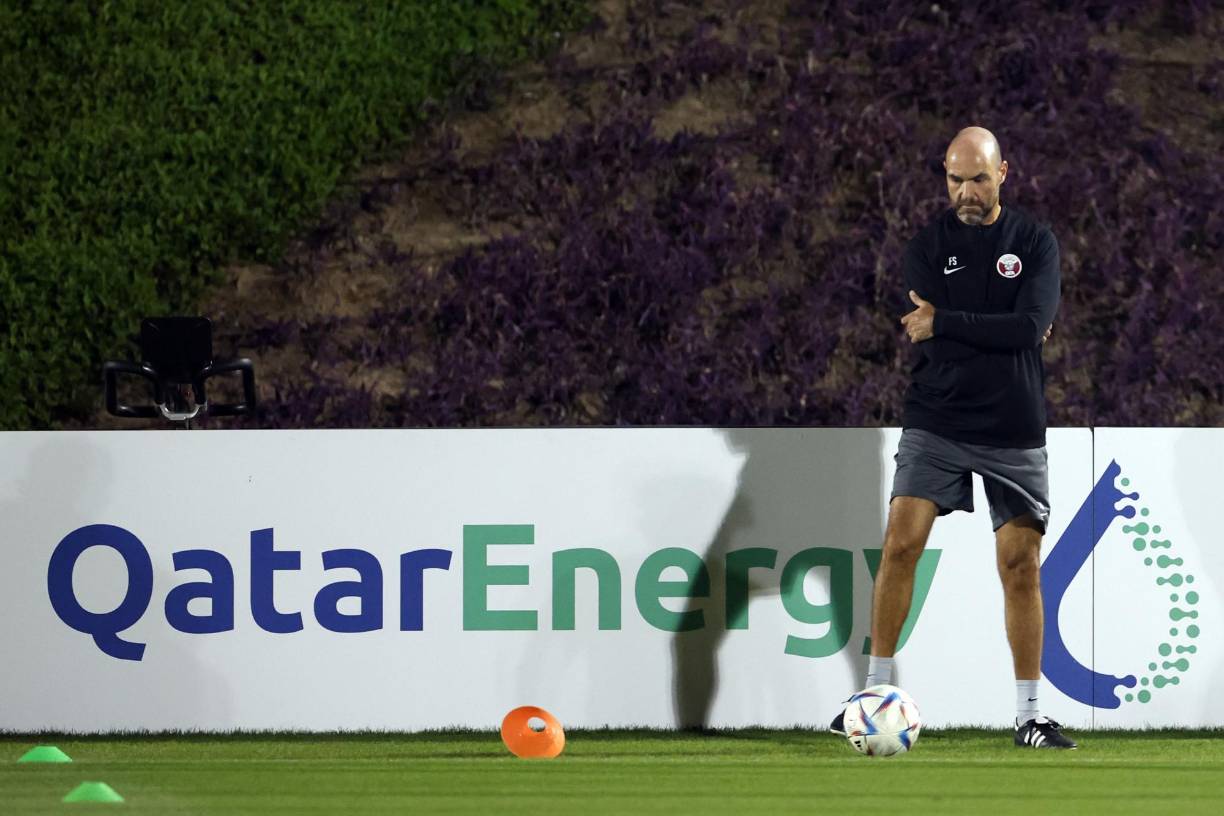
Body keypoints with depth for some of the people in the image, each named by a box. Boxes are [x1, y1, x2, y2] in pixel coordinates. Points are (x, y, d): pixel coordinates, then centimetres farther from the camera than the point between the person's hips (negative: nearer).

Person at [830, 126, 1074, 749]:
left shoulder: (1035, 243, 2)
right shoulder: (927, 245, 3)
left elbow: (1033, 325, -13)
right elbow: (929, 334, -10)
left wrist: (944, 322, -12)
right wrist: (1005, 331, -9)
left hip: (1014, 431, 0)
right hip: (937, 422, 0)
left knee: (1020, 564, 0)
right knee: (901, 543, -12)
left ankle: (1029, 715, 7)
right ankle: (877, 689, -3)